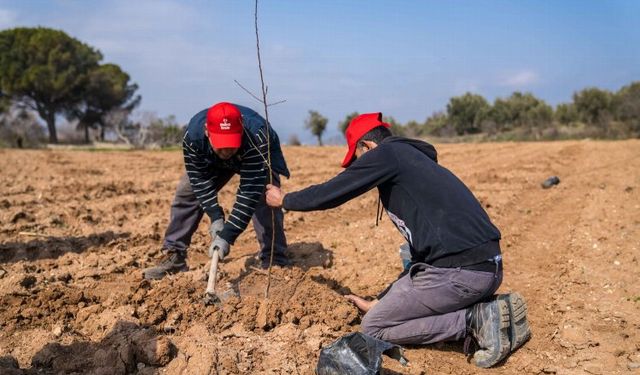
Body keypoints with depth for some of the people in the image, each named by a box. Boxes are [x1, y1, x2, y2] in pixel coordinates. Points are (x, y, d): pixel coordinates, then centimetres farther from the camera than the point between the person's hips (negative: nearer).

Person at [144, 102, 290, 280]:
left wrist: (227, 235, -47)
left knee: (264, 199, -28)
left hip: (259, 159, -3)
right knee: (186, 193, -5)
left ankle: (275, 262, -18)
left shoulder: (257, 138, -46)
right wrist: (215, 216, -33)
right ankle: (173, 256, 6)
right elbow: (200, 180, -24)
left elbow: (249, 192, -45)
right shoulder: (193, 134, -36)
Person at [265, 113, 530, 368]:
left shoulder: (386, 153, -1)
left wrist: (285, 200, 22)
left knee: (373, 327, 6)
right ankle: (487, 311, 10)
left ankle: (476, 320, -4)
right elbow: (422, 253, 28)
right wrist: (380, 302, 31)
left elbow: (329, 194, 2)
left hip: (458, 271, -9)